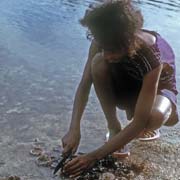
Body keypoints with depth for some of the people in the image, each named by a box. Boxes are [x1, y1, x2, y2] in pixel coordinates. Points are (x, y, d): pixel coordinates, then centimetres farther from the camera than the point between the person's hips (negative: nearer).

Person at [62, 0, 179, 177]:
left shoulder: (152, 56, -40)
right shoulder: (103, 43, -27)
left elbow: (139, 123, -40)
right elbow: (84, 85, -20)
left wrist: (94, 156, -42)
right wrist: (74, 129, -34)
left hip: (158, 89, -4)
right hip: (127, 85, 4)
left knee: (155, 117, -42)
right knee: (98, 63, -30)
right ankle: (114, 127, -13)